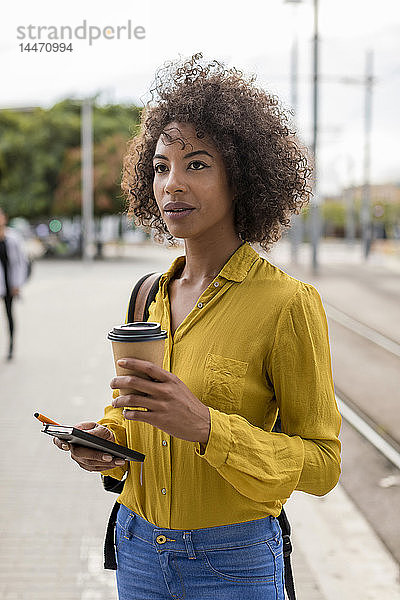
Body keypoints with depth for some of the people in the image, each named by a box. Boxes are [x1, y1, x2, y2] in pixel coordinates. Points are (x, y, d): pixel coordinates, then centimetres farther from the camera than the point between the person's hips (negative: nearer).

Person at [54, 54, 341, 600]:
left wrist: (205, 426, -26)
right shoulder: (149, 296, 2)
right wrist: (106, 439, -7)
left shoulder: (289, 303, -15)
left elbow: (321, 463, -13)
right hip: (139, 549, 5)